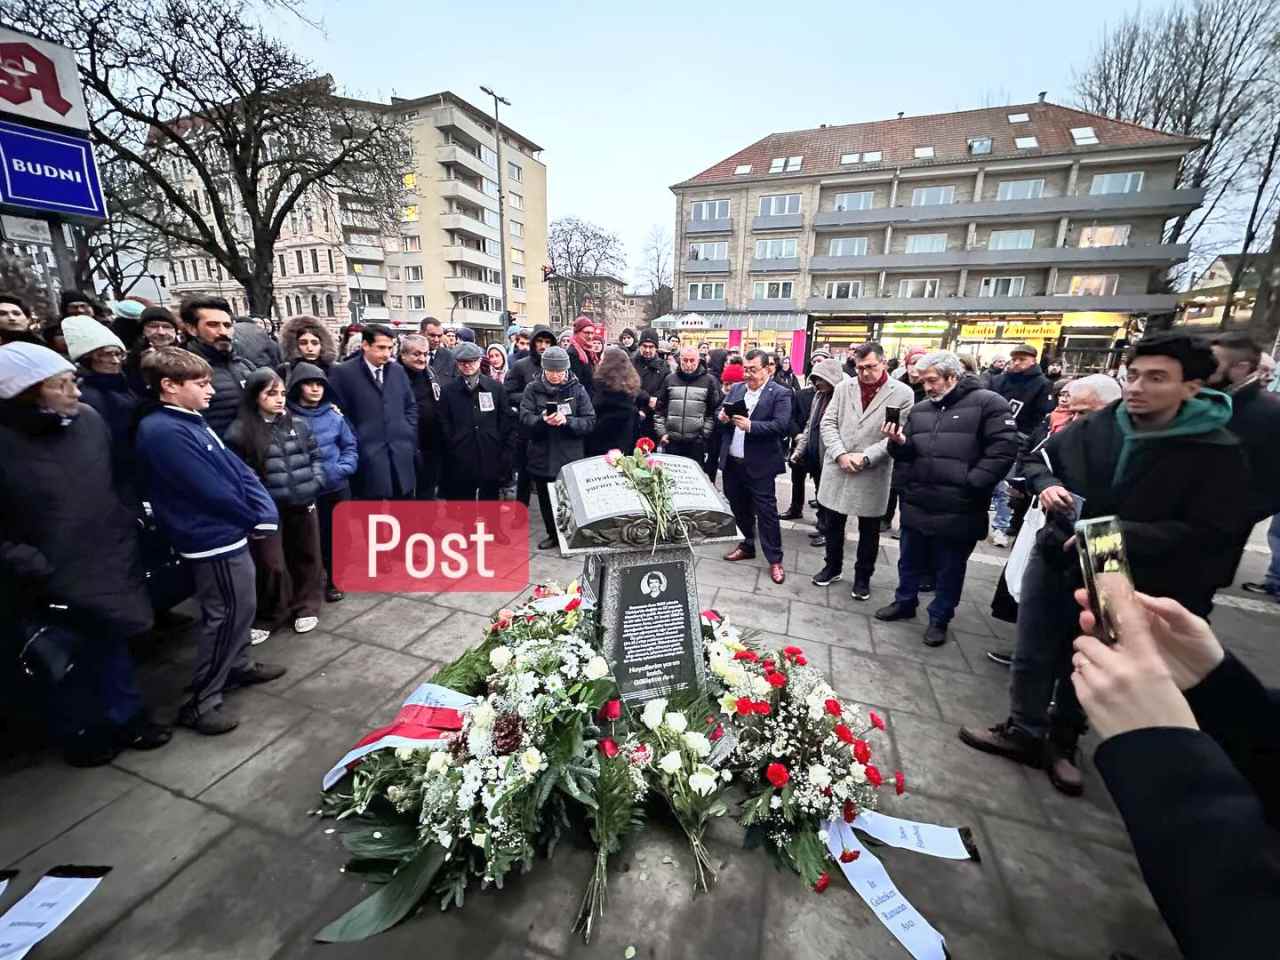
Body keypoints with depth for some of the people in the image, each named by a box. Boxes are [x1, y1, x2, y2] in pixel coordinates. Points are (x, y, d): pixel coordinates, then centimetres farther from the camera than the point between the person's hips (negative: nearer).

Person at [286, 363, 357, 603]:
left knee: (336, 535, 10)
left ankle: (332, 580, 29)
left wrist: (343, 468, -6)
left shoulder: (334, 414, 2)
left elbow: (350, 446, 8)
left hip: (337, 487, 2)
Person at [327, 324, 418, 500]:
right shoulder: (343, 372, -5)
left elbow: (411, 406, 17)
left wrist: (409, 437, 7)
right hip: (366, 457, -4)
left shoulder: (398, 370, 10)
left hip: (400, 454, 4)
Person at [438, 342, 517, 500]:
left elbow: (508, 422, 4)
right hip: (460, 464, 0)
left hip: (491, 462, 1)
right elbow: (444, 427, 5)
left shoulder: (496, 387, 5)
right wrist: (450, 455, 0)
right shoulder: (448, 390, 4)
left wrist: (507, 457, -1)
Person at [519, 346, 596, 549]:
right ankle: (553, 534, 37)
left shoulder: (578, 390, -2)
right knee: (545, 500, 16)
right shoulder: (533, 389, 0)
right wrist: (542, 420, -28)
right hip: (541, 457, 2)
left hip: (570, 457, -2)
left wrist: (566, 421, -24)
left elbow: (590, 422, -7)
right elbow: (525, 419, -8)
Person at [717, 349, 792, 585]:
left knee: (766, 511, 0)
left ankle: (775, 559, 12)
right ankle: (747, 545, 36)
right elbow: (719, 413, 10)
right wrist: (722, 417, -13)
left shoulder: (780, 394, -7)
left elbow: (782, 425, -18)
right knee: (738, 507, 17)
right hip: (731, 461, 6)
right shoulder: (736, 389, 11)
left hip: (759, 464, -6)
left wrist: (750, 426, -28)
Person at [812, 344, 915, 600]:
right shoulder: (843, 386, 5)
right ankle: (833, 566, 34)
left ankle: (863, 576, 29)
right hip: (837, 468, 3)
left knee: (869, 530, 11)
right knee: (832, 524, 14)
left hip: (873, 474, -2)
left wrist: (865, 457, -18)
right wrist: (840, 454, -13)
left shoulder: (903, 393, -4)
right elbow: (828, 423, 1)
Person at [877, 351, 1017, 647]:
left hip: (957, 509, -5)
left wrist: (971, 484, -17)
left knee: (949, 568, 10)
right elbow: (906, 453, 15)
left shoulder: (988, 403, -7)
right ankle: (904, 602, 38)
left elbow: (1004, 449, -13)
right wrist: (899, 443, -8)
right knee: (910, 560, 19)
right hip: (916, 504, 5)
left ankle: (939, 618, 27)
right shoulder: (920, 409, 11)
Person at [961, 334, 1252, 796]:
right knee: (1033, 655, 12)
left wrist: (1121, 535, -28)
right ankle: (1024, 731, 33)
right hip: (1054, 562, 3)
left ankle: (1062, 743, 40)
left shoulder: (1217, 452, -13)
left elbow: (1209, 533, -18)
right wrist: (1045, 484, -9)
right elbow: (1039, 456, 13)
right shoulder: (1095, 426, -3)